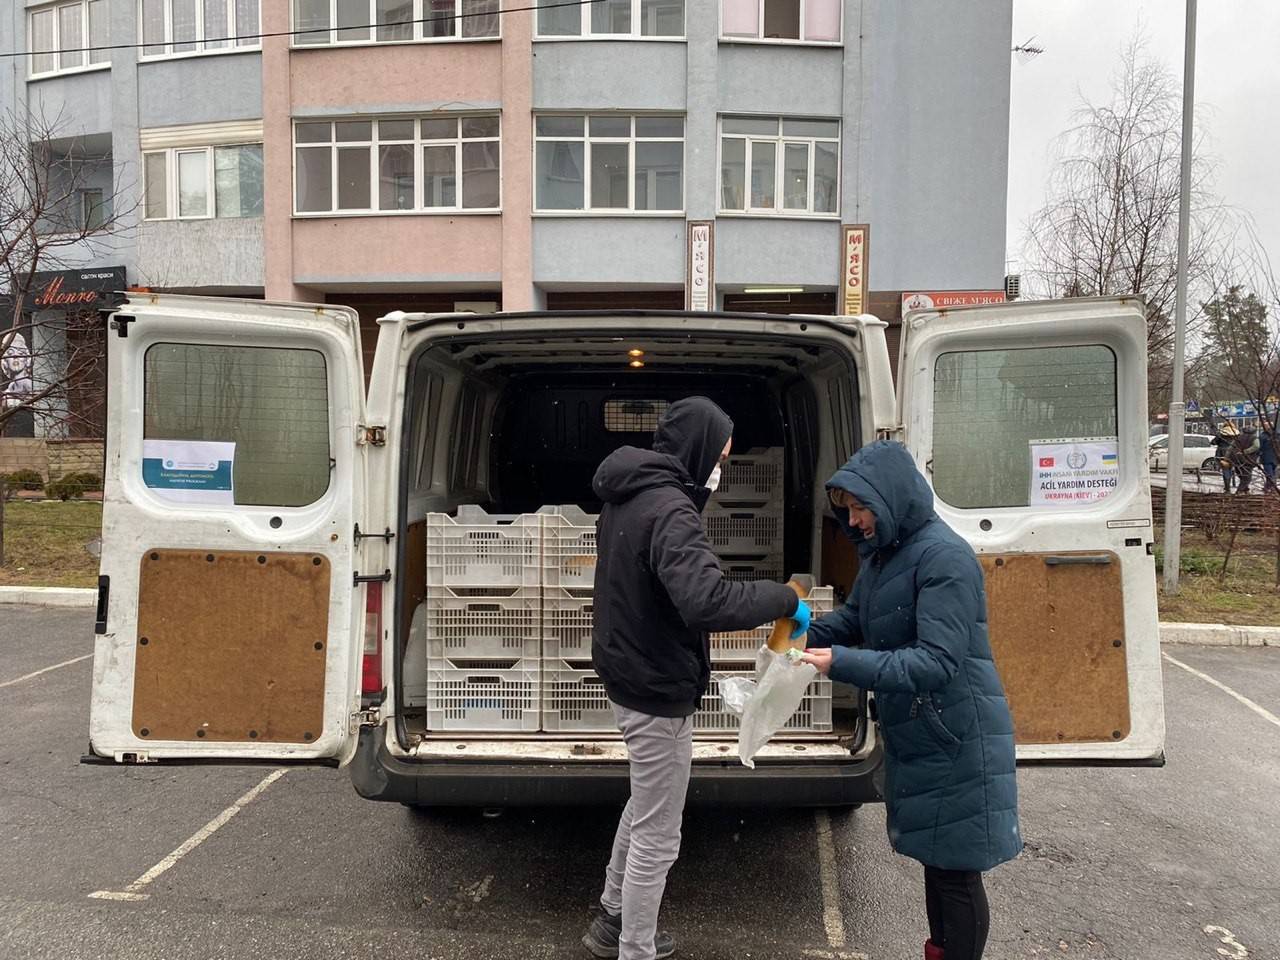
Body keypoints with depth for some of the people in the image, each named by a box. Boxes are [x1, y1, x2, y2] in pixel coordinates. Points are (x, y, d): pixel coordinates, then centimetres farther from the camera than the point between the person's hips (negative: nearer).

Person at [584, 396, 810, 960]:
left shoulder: (627, 497, 6)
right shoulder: (668, 509, -25)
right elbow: (707, 602, -39)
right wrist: (784, 599, -26)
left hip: (627, 675, 10)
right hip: (658, 689, -10)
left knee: (643, 809, 27)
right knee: (657, 836, 6)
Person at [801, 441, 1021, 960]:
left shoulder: (945, 557, -23)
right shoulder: (882, 555, 5)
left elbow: (937, 662, -28)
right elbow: (852, 617, 16)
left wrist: (842, 663, -32)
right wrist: (807, 634, -3)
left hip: (955, 741, -9)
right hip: (914, 736, 9)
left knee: (956, 871, 5)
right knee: (935, 860, 22)